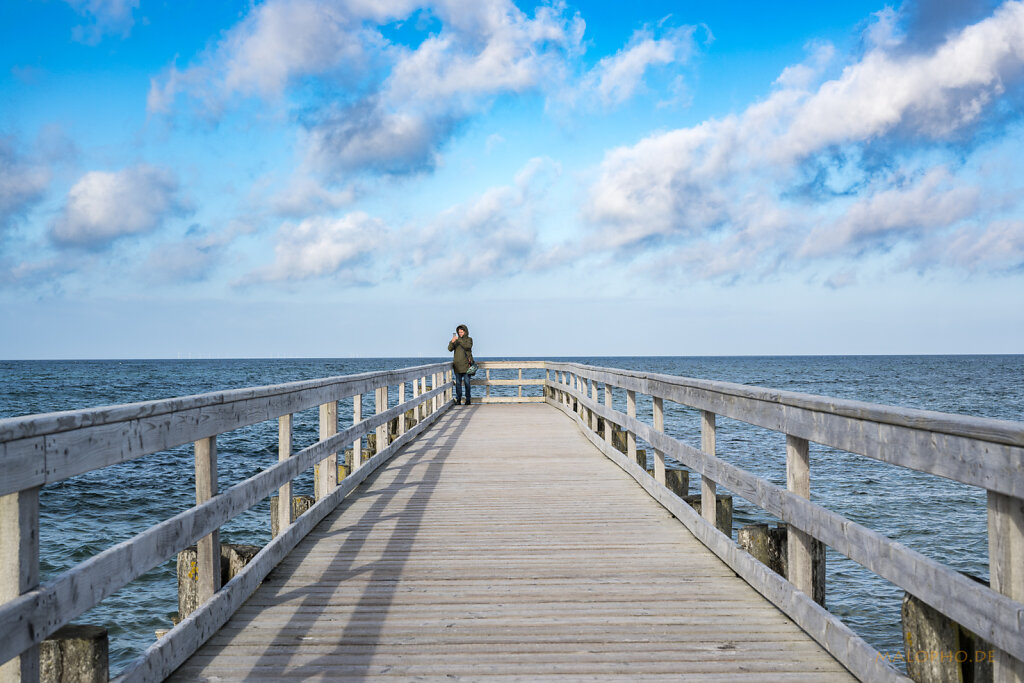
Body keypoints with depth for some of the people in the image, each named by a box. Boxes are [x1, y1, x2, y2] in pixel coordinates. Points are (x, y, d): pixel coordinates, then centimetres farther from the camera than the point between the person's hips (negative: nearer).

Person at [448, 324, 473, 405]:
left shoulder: (469, 339, 5)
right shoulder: (456, 340, 11)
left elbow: (468, 346, -16)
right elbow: (450, 349, -1)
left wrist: (459, 340, -26)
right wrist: (452, 342, -21)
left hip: (466, 365, -2)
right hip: (457, 365, 2)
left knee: (467, 382, -1)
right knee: (458, 383, 1)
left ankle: (468, 399, 5)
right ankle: (458, 400, 4)